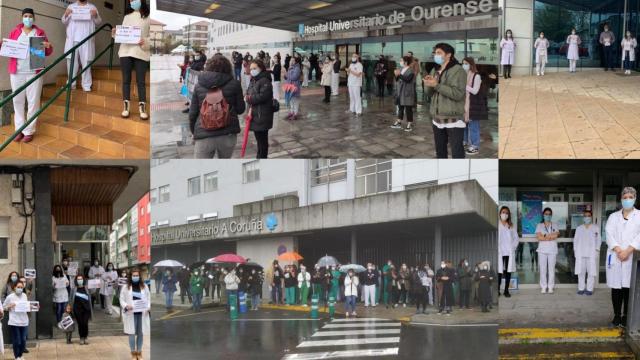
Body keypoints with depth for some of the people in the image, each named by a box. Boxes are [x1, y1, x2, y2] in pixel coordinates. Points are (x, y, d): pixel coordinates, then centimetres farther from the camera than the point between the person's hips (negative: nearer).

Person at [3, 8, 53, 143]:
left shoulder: (40, 32, 8)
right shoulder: (14, 32, 10)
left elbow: (47, 52, 10)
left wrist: (48, 47, -13)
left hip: (34, 72, -1)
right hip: (17, 72, 1)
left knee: (33, 101, -2)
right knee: (18, 100, 2)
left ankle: (29, 131, 3)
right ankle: (20, 129, 10)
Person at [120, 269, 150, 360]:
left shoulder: (144, 287, 7)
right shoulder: (126, 287, 1)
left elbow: (148, 298, 8)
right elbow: (122, 299, 1)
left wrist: (148, 307, -9)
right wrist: (126, 306, -17)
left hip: (142, 314, 2)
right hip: (131, 314, -2)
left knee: (140, 333, 6)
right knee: (132, 334, -2)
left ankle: (139, 352, 20)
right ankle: (133, 353, 11)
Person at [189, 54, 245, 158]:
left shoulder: (199, 85, 5)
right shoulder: (234, 84, 1)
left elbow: (193, 112, 7)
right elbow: (240, 109, 8)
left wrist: (194, 131, 22)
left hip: (204, 135, -1)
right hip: (228, 134, 1)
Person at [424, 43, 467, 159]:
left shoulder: (458, 70, -9)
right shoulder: (435, 71, 13)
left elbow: (458, 93, -20)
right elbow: (430, 94, 15)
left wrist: (436, 85, -20)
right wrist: (428, 86, -8)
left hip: (454, 119, -8)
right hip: (438, 119, 8)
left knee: (457, 153, -8)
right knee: (440, 151, 16)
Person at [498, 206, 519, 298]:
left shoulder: (511, 226, 11)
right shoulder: (497, 225, 2)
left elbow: (516, 238, 12)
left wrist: (513, 247, 0)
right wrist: (496, 249, -9)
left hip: (509, 252, 3)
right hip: (499, 252, -3)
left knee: (508, 271, 3)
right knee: (499, 271, -6)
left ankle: (506, 290, 9)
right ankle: (498, 290, -1)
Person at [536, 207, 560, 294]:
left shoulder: (554, 226, 11)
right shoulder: (539, 226, 7)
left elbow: (556, 235, -7)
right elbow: (539, 237, -7)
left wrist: (544, 236, -10)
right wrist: (551, 236, -9)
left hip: (552, 250, 1)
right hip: (542, 250, 0)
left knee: (552, 269, -2)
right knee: (543, 269, -2)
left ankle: (551, 287, 3)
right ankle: (543, 287, 2)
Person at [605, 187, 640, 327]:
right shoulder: (613, 216, 16)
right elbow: (609, 234, 3)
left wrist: (628, 250, -16)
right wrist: (617, 249, -14)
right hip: (615, 256, 2)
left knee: (629, 287, -4)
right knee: (616, 287, 2)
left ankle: (626, 316, 2)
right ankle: (617, 315, 9)